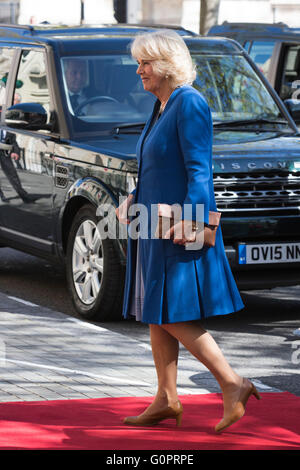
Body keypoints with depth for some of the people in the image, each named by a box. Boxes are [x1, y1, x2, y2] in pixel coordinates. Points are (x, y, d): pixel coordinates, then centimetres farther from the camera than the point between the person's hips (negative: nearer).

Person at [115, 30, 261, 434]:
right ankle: (166, 400, 16)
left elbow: (198, 170, -20)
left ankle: (233, 385, -4)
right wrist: (133, 199, 11)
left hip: (180, 229, -10)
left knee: (173, 317, -10)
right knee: (156, 316, 11)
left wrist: (187, 219, -27)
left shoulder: (189, 104, -14)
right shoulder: (161, 106, 15)